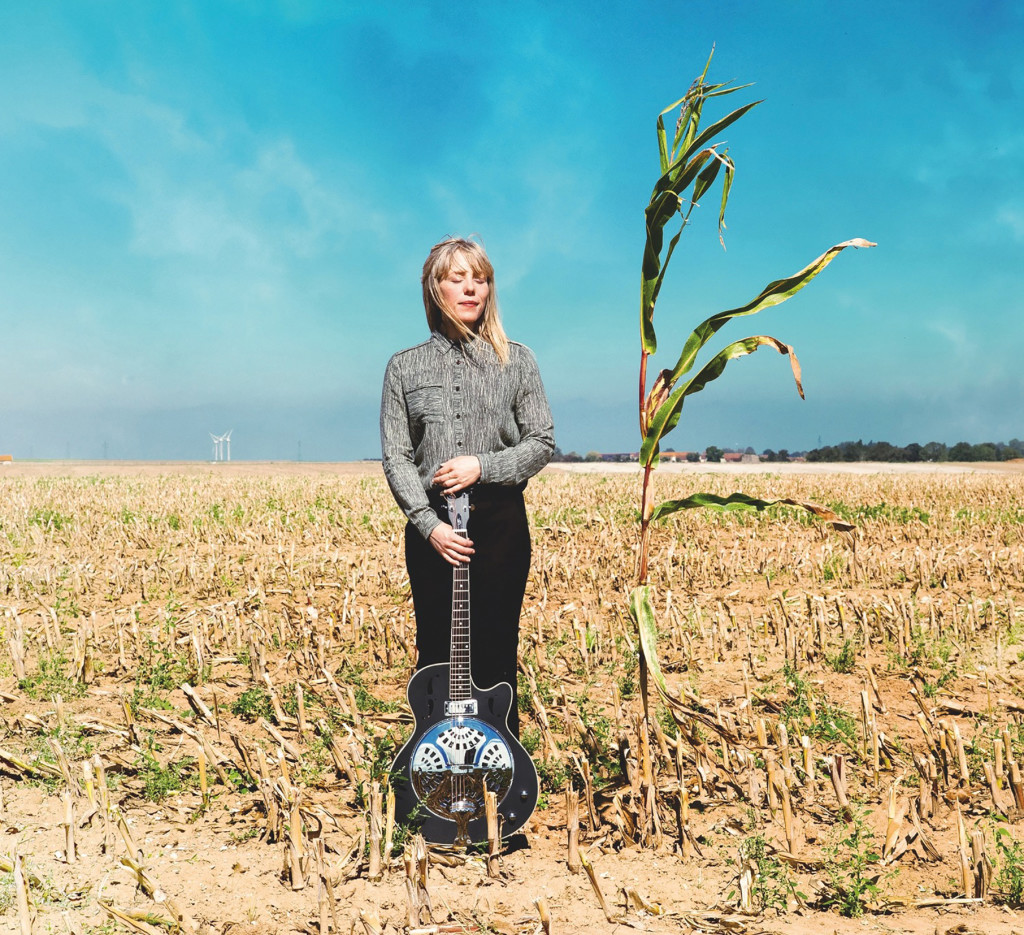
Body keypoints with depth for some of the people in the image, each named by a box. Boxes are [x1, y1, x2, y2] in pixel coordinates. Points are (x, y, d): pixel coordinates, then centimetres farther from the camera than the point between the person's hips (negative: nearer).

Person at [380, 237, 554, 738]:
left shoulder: (516, 359, 6)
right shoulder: (404, 367, 7)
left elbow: (542, 443, 3)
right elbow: (394, 457, 1)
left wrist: (483, 466, -13)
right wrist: (428, 523, -12)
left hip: (500, 522, -1)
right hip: (431, 525, 1)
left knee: (495, 654, 2)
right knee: (435, 654, 6)